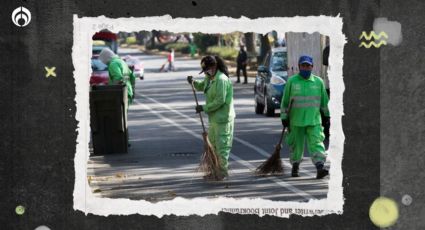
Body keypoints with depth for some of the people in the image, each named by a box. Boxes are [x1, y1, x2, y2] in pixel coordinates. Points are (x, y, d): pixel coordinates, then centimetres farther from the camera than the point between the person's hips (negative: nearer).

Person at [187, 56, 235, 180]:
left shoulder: (221, 80, -21)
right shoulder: (210, 78, 9)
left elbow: (220, 101, -24)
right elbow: (201, 86, 28)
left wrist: (204, 108, -18)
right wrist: (193, 82, 6)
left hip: (223, 118, -10)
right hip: (214, 118, 10)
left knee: (222, 145, -4)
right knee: (212, 144, 16)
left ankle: (223, 170, 4)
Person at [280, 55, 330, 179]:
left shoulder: (318, 81, 5)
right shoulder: (292, 81, 1)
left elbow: (324, 100, 15)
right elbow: (285, 101, 3)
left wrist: (326, 114, 17)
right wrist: (284, 117, 0)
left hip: (314, 121, 0)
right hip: (296, 121, 0)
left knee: (316, 143, -12)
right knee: (296, 145, 9)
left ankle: (320, 167, -20)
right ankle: (295, 166, 27)